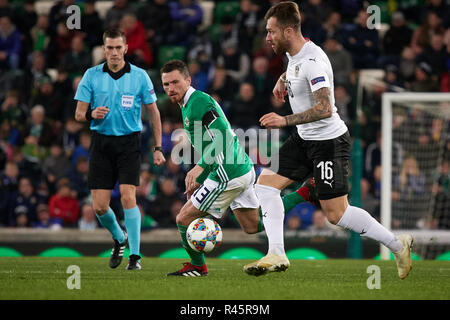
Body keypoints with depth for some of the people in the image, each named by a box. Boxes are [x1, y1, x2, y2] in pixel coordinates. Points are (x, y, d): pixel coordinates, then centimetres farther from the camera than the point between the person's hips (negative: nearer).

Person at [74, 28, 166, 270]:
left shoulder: (139, 76, 0)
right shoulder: (92, 75, 2)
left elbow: (153, 112, 6)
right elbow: (79, 114, 5)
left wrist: (158, 148, 2)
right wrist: (91, 114, -19)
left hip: (129, 142, -2)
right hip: (101, 142, 2)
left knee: (128, 196, -18)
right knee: (99, 207, -2)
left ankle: (135, 255, -10)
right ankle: (119, 238, 28)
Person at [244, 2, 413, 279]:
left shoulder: (313, 61, -24)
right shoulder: (295, 54, 5)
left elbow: (325, 108, -32)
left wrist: (286, 120, -34)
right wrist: (283, 80, 14)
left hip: (329, 142, -10)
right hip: (304, 140, 10)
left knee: (336, 213, -6)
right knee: (266, 182, -1)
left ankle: (398, 245, 8)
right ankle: (276, 255, -2)